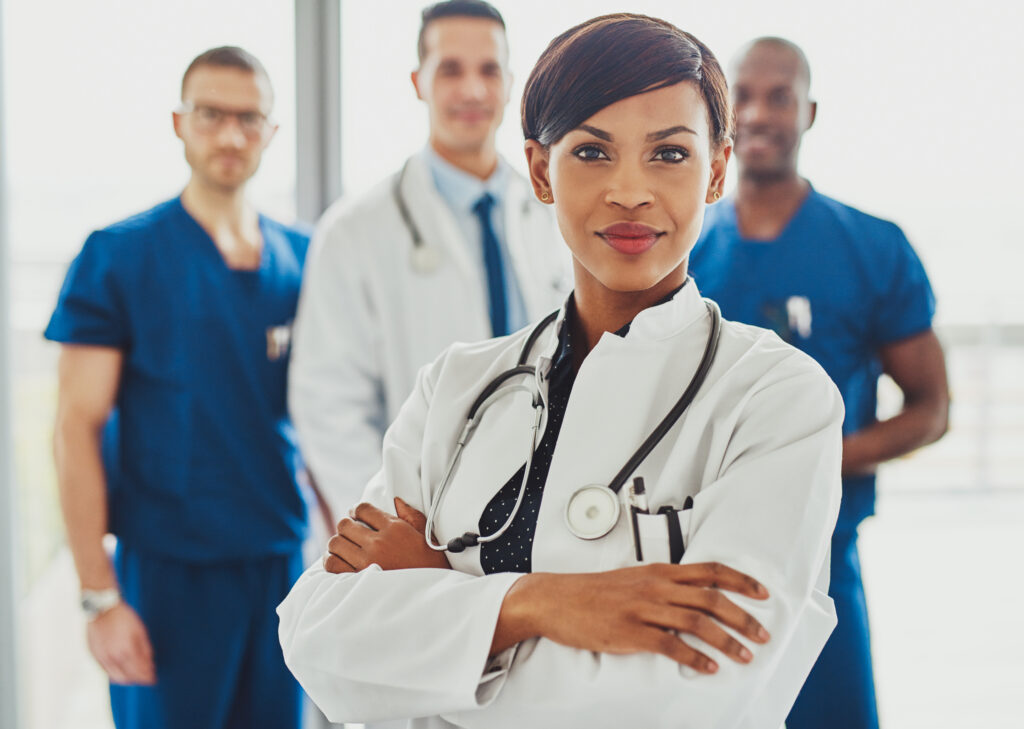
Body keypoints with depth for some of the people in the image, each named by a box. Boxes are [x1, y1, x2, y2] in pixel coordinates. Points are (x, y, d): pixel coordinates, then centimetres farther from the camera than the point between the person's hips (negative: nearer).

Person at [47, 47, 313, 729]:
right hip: (169, 571, -4)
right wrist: (101, 596, -13)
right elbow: (76, 429, -8)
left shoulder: (302, 258, 7)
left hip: (284, 564, 4)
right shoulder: (117, 256, -6)